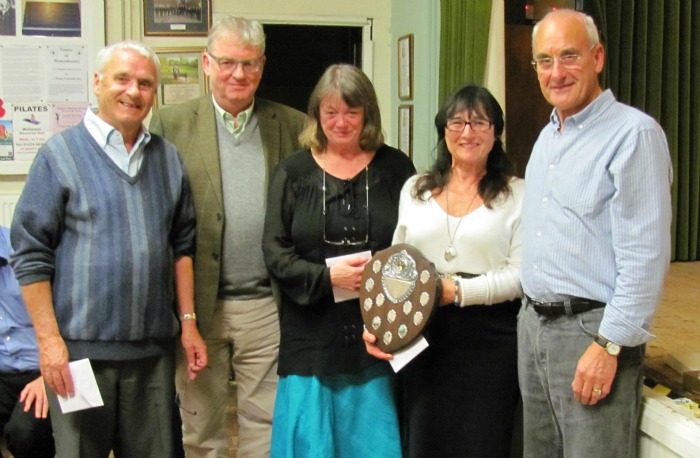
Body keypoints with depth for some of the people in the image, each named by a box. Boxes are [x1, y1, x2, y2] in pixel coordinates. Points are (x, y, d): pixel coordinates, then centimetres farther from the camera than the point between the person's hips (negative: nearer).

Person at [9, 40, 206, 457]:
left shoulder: (168, 158, 11)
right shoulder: (60, 154, -2)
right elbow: (31, 255, -4)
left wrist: (188, 321, 8)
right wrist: (48, 340, -10)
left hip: (154, 348, 4)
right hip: (81, 348, -3)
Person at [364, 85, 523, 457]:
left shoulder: (516, 194, 2)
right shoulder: (415, 190, 13)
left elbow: (521, 274, -7)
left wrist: (459, 290, -18)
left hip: (488, 341, -3)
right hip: (421, 337, 3)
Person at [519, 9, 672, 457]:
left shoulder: (634, 133, -12)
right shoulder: (547, 137, 14)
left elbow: (645, 256, -18)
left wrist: (609, 346, -20)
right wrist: (532, 312, 17)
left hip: (593, 330, -8)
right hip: (533, 323, 8)